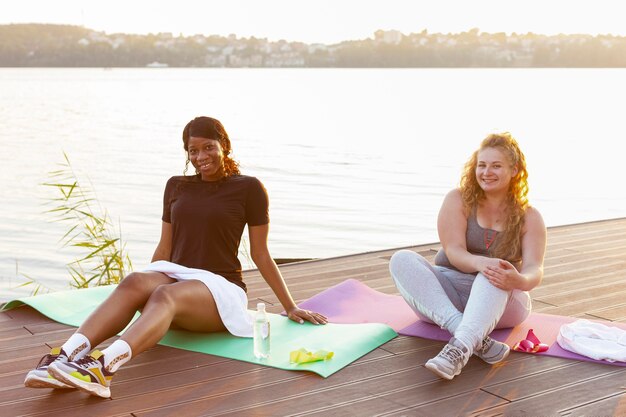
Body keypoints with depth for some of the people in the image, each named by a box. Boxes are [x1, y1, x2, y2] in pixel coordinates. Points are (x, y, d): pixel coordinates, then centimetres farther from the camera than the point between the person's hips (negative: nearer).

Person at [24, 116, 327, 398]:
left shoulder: (248, 188, 2)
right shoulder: (177, 186, 15)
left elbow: (260, 253, 7)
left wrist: (290, 307, 9)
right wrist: (143, 292, 26)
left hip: (221, 288, -4)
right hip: (175, 277, 4)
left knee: (166, 295, -37)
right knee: (135, 282, -32)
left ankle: (104, 366, -64)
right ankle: (66, 356, -54)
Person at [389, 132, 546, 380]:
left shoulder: (529, 217, 4)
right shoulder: (458, 200, 2)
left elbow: (534, 271, -11)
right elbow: (454, 253, -12)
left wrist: (520, 280, -37)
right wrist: (479, 263, -36)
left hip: (499, 302, -1)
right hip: (443, 296, 1)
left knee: (496, 275, -34)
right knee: (402, 260, -26)